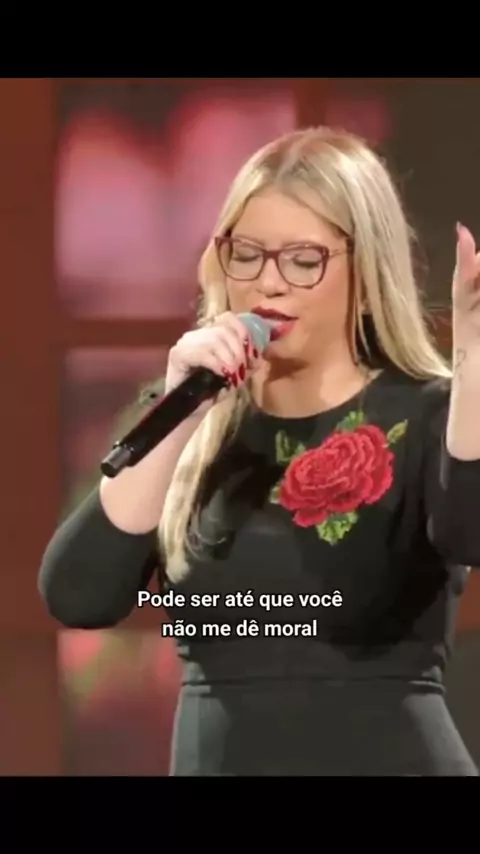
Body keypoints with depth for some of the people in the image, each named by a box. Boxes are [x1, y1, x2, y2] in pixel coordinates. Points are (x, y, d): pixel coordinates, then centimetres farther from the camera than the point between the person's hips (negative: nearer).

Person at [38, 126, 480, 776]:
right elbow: (76, 599, -8)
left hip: (390, 757, -3)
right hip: (212, 759, 3)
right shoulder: (199, 426, 4)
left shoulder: (425, 417, -6)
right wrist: (179, 420, -16)